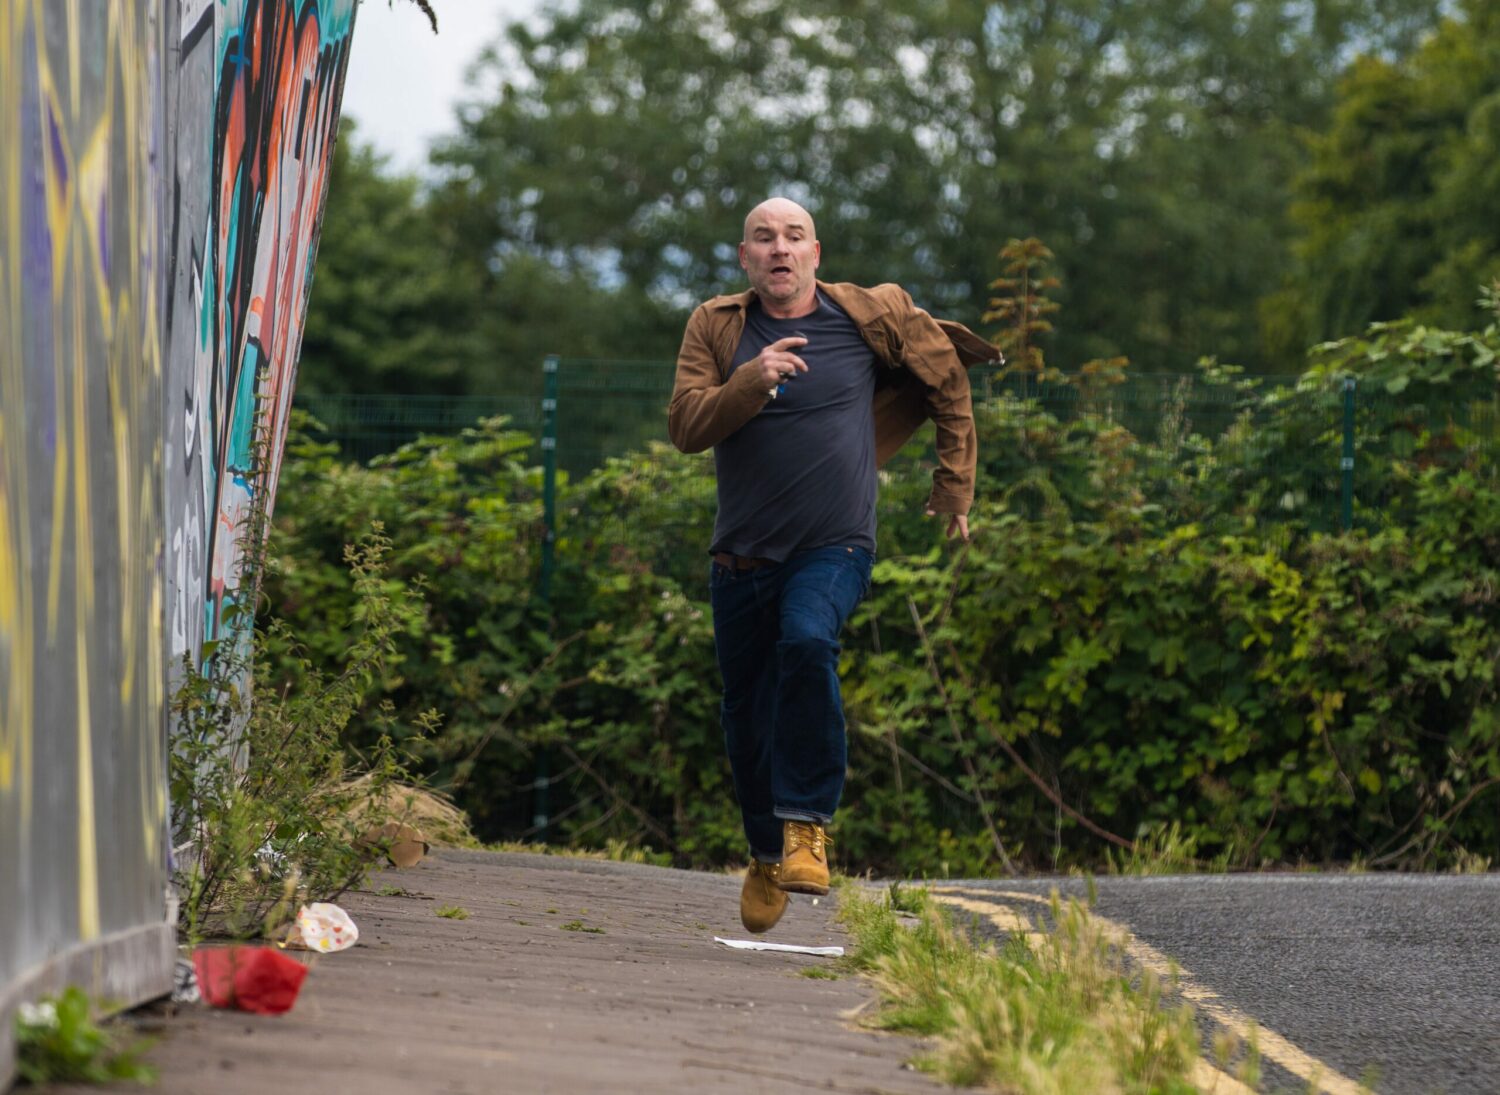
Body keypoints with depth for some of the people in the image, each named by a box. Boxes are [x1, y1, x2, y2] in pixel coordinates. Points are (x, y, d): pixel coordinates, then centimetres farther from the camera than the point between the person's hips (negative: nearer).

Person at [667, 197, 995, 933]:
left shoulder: (871, 316, 0)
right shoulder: (715, 327, 2)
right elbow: (685, 427, -10)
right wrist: (751, 382, -26)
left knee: (807, 642, -33)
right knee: (746, 716, 8)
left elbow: (947, 378, 15)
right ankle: (767, 854, 33)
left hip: (834, 548, -3)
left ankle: (807, 825, -26)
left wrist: (954, 484, 16)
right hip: (743, 554, 3)